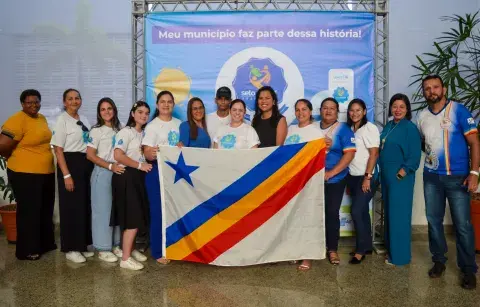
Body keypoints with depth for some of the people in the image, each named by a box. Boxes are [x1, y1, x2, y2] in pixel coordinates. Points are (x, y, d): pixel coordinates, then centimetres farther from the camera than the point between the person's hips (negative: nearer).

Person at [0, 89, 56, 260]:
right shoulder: (17, 120, -17)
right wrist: (19, 159, -7)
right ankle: (27, 250, 17)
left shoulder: (42, 118, 9)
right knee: (29, 212, 3)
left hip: (46, 173, 8)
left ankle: (45, 243, 33)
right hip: (25, 175, -8)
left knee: (45, 211, 17)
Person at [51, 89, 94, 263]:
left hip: (86, 165, 7)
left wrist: (90, 166, 9)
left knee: (85, 206, 12)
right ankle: (71, 249, 11)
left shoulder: (84, 120, 12)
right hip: (70, 164, -7)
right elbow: (58, 149, -13)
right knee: (71, 207, -1)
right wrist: (66, 175, -18)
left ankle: (82, 245, 24)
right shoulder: (62, 120, -8)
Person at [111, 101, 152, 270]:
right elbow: (118, 155, -22)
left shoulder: (143, 133, 15)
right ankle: (125, 258, 1)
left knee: (138, 217, 13)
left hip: (138, 177, 8)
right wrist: (140, 165, -18)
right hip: (126, 177, -8)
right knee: (133, 218, -8)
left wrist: (146, 165, 4)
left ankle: (130, 249, 28)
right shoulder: (126, 132, -10)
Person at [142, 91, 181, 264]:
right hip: (157, 172, -5)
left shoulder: (179, 124, 8)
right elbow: (147, 153, -14)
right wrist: (151, 154, -36)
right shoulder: (152, 126, -7)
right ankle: (158, 252, 12)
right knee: (158, 212, -1)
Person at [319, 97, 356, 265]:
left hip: (335, 179, -3)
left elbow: (350, 153, -12)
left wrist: (331, 172, -16)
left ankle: (333, 249, 14)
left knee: (332, 213, 1)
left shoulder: (343, 129, -4)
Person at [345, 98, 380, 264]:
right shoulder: (349, 129, 10)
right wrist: (347, 177, 9)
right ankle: (367, 246, 24)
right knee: (362, 212, 13)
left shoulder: (369, 128, -9)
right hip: (352, 176, 6)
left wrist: (367, 177, -17)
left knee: (356, 212, -8)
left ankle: (361, 249, 6)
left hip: (365, 177, -6)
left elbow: (374, 154, -14)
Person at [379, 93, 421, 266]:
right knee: (389, 212, 15)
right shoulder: (388, 126, 12)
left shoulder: (410, 128, -10)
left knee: (399, 215, -2)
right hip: (386, 175, 8)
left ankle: (400, 256, 9)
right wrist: (383, 173, 9)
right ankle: (390, 247, 28)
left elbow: (414, 156, -14)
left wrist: (401, 174, -19)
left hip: (400, 177, -7)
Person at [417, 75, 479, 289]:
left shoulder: (458, 110, -7)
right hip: (431, 177, 4)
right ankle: (439, 261, 25)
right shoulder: (422, 117, 6)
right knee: (433, 221, 10)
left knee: (462, 225, 0)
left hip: (457, 177, -4)